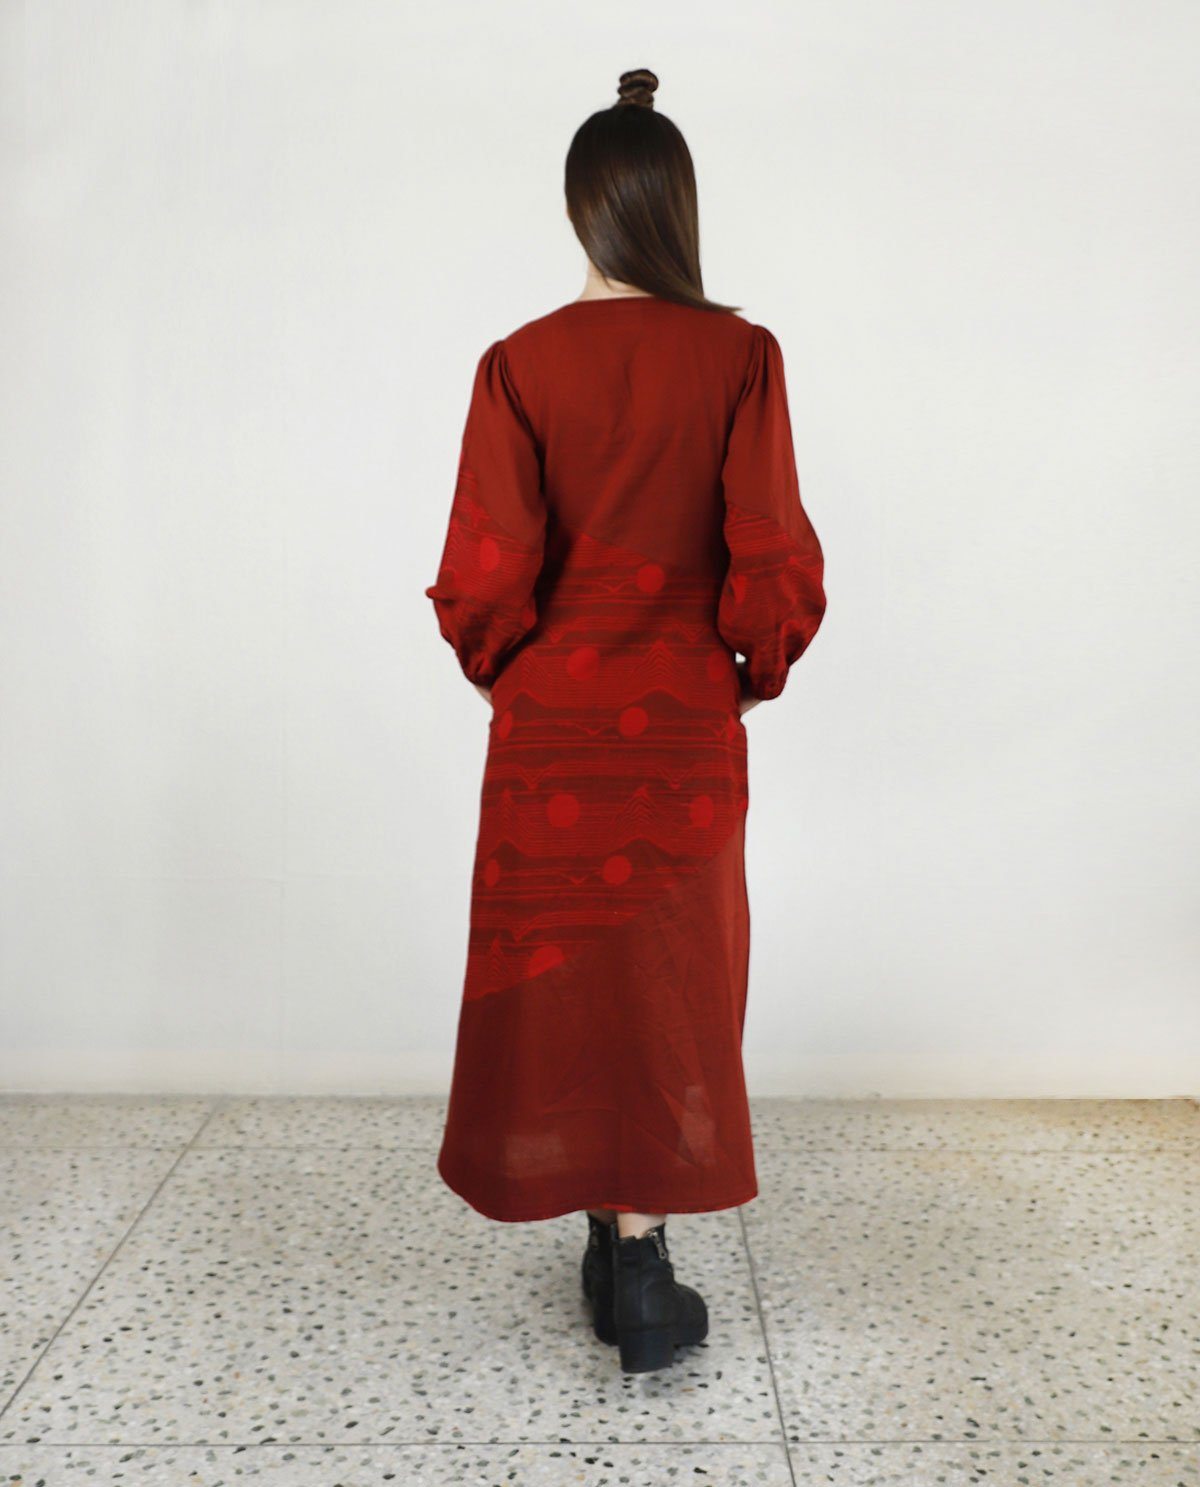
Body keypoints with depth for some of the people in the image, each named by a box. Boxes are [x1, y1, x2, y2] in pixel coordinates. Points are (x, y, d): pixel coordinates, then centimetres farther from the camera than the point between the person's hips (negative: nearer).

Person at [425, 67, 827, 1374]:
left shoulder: (520, 364, -6)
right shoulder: (740, 355, -5)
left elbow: (486, 575, -8)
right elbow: (775, 558, -8)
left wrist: (510, 672, 11)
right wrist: (754, 670, 10)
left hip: (553, 722, 0)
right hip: (686, 724, 0)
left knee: (563, 968, 14)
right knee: (672, 972, 11)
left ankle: (609, 1236, 31)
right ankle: (642, 1277, 17)